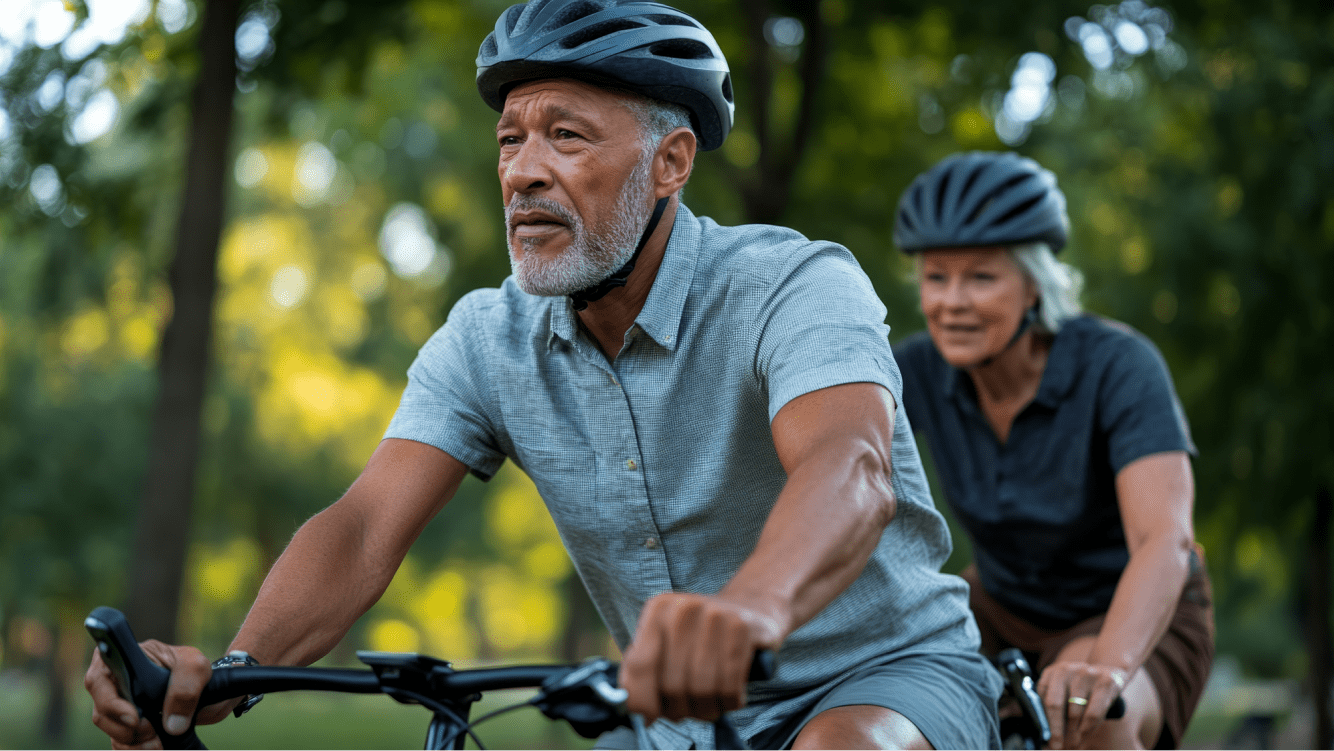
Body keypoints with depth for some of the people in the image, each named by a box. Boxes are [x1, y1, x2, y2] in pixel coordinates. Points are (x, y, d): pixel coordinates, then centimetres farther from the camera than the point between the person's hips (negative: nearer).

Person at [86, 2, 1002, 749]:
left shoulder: (796, 287, -22)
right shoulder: (487, 342, -6)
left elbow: (848, 470, -42)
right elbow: (366, 526, -18)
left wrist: (747, 609, -66)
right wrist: (227, 671, -39)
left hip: (888, 673, -5)